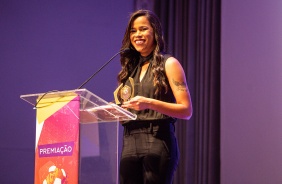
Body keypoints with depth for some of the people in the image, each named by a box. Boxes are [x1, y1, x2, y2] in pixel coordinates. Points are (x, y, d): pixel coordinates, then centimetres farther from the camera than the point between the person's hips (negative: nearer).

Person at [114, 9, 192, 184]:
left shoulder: (168, 64, 1)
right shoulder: (129, 68, 17)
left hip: (158, 141, -5)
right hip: (129, 144, 5)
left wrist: (149, 103, -19)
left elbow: (187, 110, -7)